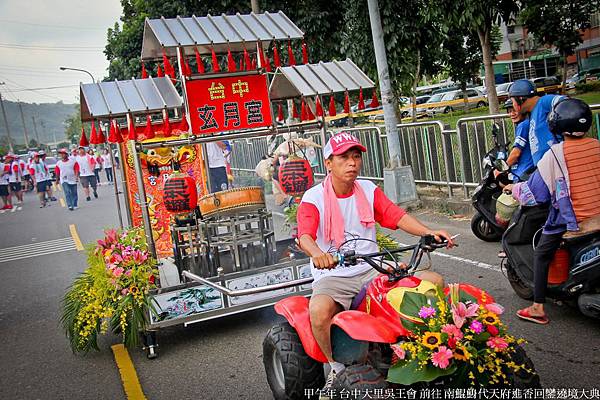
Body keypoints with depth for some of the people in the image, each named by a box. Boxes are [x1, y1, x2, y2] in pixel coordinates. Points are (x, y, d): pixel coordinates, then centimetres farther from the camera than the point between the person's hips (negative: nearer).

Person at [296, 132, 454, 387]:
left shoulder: (369, 190, 11)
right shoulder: (313, 198, -5)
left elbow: (397, 216, 1)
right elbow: (305, 235, -20)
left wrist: (428, 232, -17)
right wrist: (317, 254, -44)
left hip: (372, 270, 5)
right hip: (333, 276, -4)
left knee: (434, 281, -11)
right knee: (319, 312, -37)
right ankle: (338, 368, -7)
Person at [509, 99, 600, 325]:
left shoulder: (555, 154, -13)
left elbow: (535, 191, -8)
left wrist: (513, 188, 9)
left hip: (569, 219, -5)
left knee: (541, 255, 8)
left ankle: (538, 308, 6)